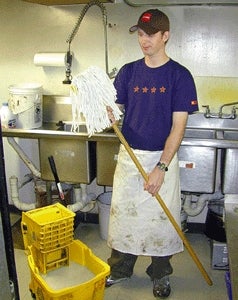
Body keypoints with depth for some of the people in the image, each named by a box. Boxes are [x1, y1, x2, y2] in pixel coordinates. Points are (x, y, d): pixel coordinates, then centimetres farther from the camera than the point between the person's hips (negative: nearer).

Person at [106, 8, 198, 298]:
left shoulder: (180, 75, -8)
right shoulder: (128, 71, 3)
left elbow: (178, 127, -12)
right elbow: (114, 109, 4)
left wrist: (161, 168, -18)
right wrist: (109, 116, -21)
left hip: (162, 158, -3)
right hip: (128, 155, 4)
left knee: (161, 218, 8)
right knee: (122, 212, 12)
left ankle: (161, 274, 31)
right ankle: (120, 268, 33)